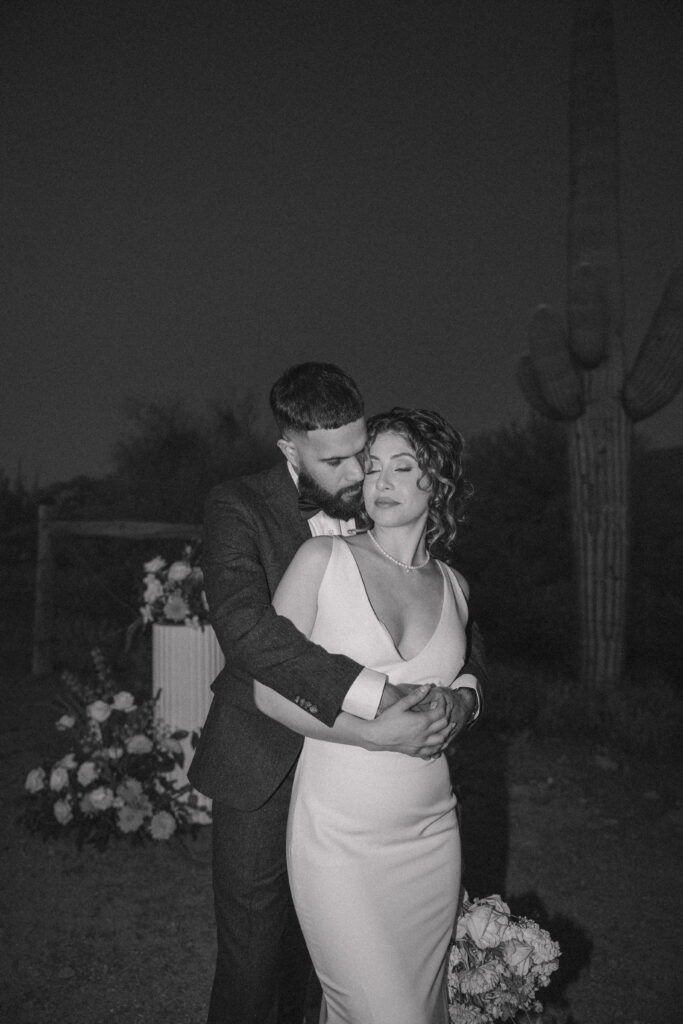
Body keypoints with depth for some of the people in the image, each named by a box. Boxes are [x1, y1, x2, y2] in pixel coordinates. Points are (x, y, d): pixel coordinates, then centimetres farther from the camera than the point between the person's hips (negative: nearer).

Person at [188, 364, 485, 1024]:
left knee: (304, 949, 17)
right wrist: (376, 702, -36)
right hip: (262, 772, -3)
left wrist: (464, 692, -15)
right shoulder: (237, 508, -13)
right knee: (251, 959, 8)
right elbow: (243, 624, -30)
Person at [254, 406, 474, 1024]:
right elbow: (271, 693, -10)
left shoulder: (453, 586, 6)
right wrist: (380, 732, -16)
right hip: (339, 832, -4)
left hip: (431, 829, 4)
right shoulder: (322, 560, -7)